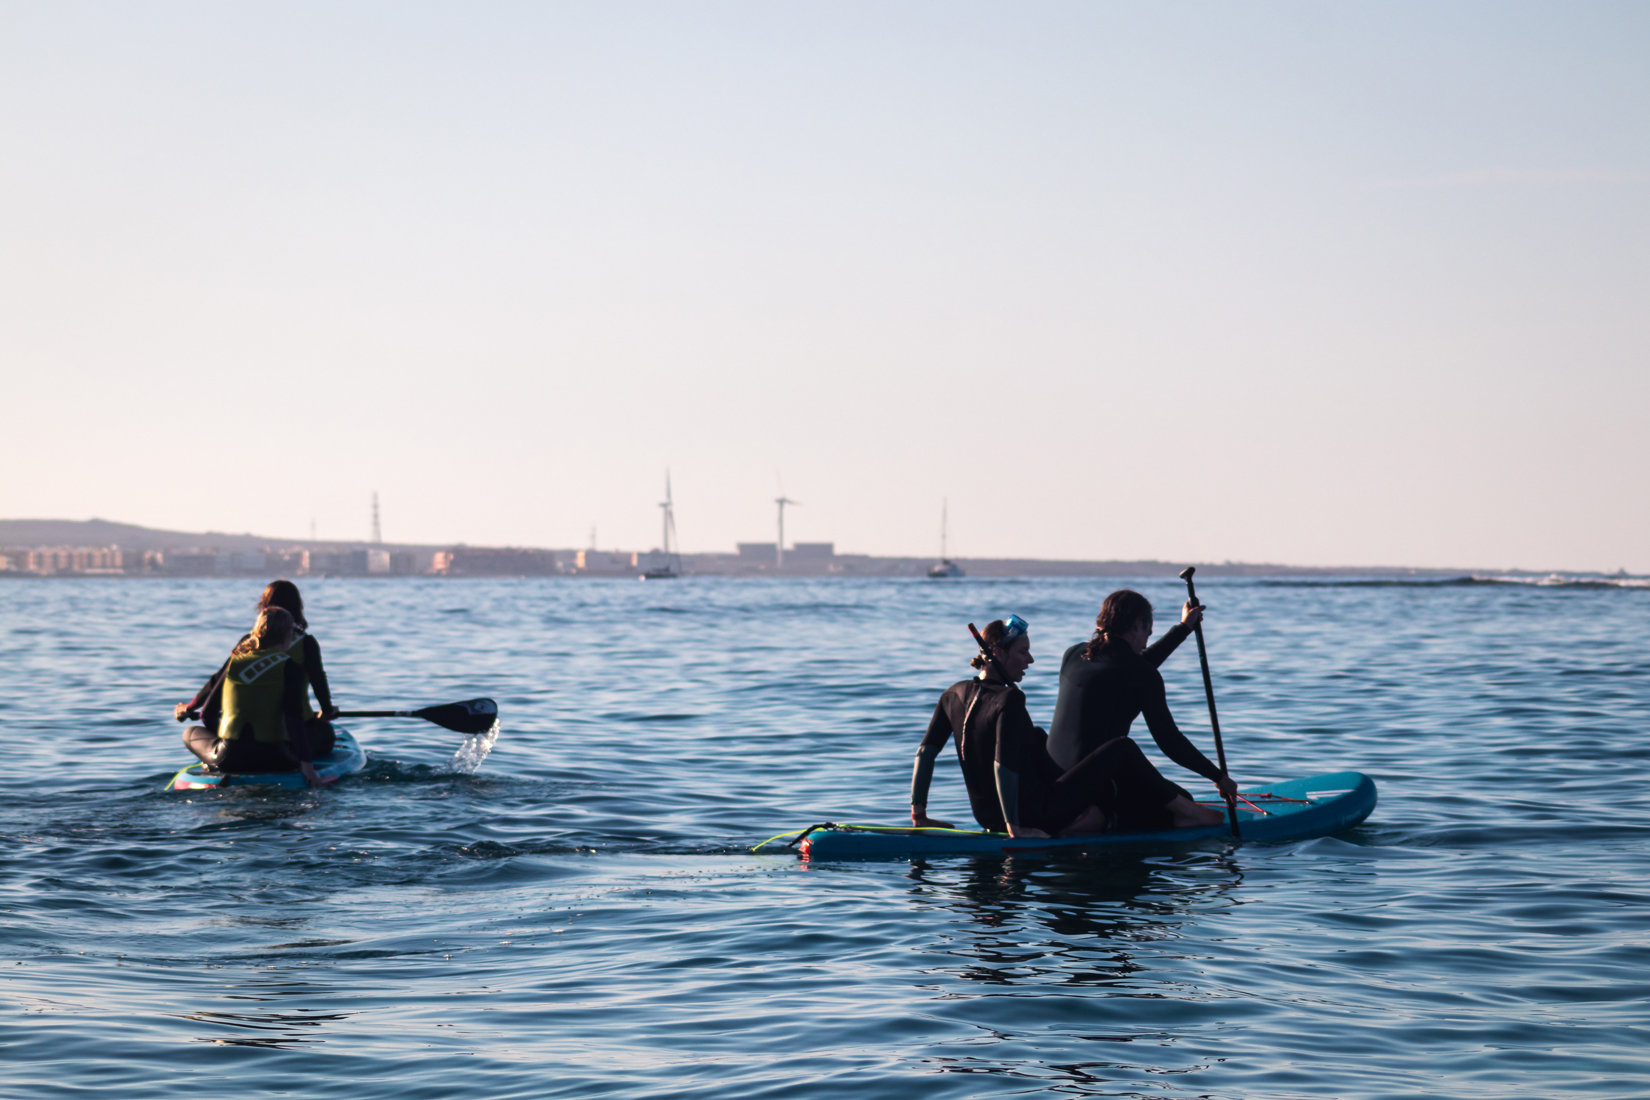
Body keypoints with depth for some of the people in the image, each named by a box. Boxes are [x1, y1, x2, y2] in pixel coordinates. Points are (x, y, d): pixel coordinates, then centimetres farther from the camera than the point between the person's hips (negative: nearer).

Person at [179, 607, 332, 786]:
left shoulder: (234, 662, 9)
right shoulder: (291, 668, -2)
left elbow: (208, 712, 13)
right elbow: (294, 718, -14)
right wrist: (307, 766, -17)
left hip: (228, 759, 2)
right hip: (273, 760, -2)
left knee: (191, 732, 30)